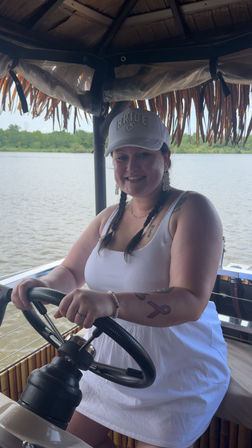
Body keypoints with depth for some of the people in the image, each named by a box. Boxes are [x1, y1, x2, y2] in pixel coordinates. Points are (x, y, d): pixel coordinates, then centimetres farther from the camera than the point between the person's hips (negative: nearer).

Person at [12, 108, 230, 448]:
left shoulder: (191, 210, -18)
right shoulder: (111, 217, 2)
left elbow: (191, 302, -30)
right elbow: (71, 271, 8)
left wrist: (111, 302, -45)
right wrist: (43, 285, -15)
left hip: (176, 382, -6)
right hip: (109, 369, 7)